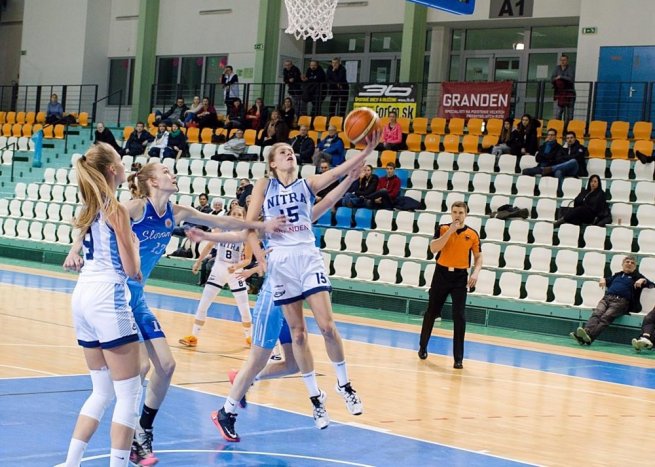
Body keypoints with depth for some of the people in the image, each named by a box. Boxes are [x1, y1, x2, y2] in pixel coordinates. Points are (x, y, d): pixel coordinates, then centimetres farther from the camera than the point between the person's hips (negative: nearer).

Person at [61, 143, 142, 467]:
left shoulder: (89, 208, 13)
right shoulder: (115, 209, -11)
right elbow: (131, 269, -12)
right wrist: (135, 245, 7)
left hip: (83, 297, 9)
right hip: (107, 299, -9)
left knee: (101, 392, 17)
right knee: (129, 393, -2)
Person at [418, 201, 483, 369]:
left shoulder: (472, 234, 0)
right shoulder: (442, 229, -2)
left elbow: (478, 256, 7)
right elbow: (433, 248, -16)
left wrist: (476, 272, -11)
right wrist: (450, 231, -21)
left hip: (460, 277, 0)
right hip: (442, 273, 0)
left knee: (460, 317, -8)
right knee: (431, 312, 12)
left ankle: (458, 358, -3)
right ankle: (423, 347, 32)